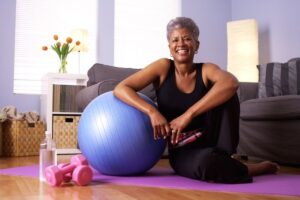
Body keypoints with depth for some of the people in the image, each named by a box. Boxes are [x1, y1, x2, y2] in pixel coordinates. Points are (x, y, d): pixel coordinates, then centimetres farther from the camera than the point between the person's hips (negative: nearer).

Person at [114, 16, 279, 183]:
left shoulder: (206, 70, -4)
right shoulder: (163, 67, -3)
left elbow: (231, 83, -28)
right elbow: (120, 89, -11)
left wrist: (188, 115, -36)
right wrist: (152, 112, -28)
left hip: (209, 143, 1)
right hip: (182, 153, 0)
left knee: (225, 93, -23)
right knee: (206, 162, -37)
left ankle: (222, 157, -14)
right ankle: (247, 170, -7)